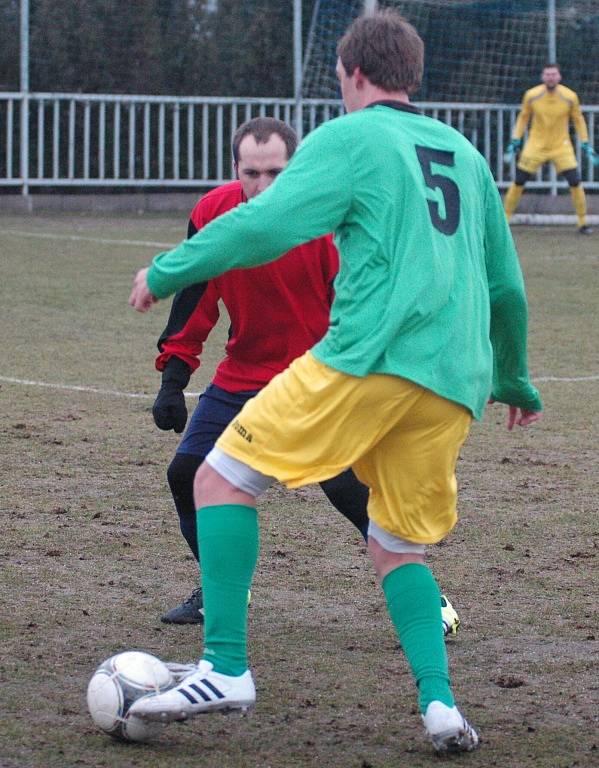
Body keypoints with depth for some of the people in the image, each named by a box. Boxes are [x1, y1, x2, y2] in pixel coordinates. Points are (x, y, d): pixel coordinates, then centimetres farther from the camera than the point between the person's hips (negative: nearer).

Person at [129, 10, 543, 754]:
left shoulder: (349, 139, 4)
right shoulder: (463, 155, 24)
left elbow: (263, 224, -8)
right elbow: (507, 287, 29)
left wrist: (166, 270, 3)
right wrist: (513, 380, 42)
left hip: (372, 355, -7)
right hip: (454, 385, 7)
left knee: (222, 477, 1)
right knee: (397, 547, 18)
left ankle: (226, 668, -7)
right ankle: (439, 704, 0)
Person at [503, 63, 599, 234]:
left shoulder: (570, 97, -11)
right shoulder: (531, 95, -10)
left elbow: (578, 120, 3)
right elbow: (523, 117, 5)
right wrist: (515, 141, 2)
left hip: (561, 146, 0)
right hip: (536, 146, 0)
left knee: (575, 182, -10)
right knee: (518, 182, -2)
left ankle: (583, 223, 5)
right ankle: (504, 218, 12)